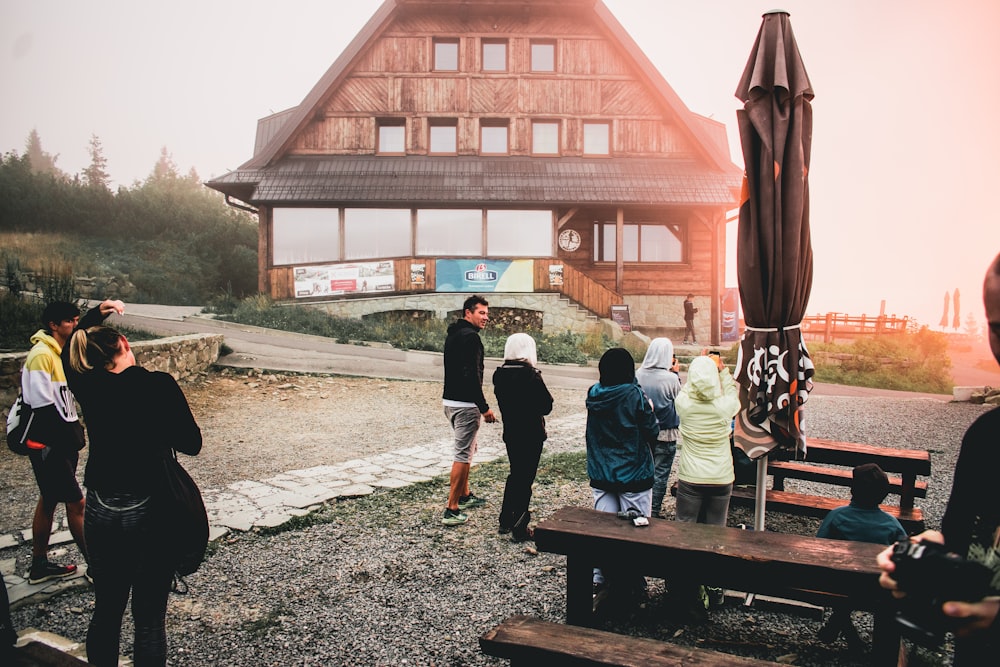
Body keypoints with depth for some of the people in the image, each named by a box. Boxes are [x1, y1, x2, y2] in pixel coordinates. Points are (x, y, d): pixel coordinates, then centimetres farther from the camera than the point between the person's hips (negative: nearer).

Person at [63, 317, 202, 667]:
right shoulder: (160, 385, -13)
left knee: (105, 612, 19)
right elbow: (190, 443, -10)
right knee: (149, 619, 6)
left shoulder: (89, 388, -2)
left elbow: (68, 355, 19)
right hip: (150, 513, -4)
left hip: (101, 513, 4)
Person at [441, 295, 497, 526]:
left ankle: (465, 495, 36)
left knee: (467, 448, 24)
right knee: (463, 455, -6)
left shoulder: (453, 334, 15)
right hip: (465, 404, -10)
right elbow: (472, 375, -24)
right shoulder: (470, 336, -16)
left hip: (450, 400, 10)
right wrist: (484, 407, -20)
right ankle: (452, 510, -5)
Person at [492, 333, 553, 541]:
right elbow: (546, 405, -13)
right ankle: (519, 529, 7)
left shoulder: (499, 375, 0)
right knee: (525, 478, 3)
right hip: (531, 434, -6)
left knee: (515, 474, 21)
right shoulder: (531, 375, -19)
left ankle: (505, 520, 28)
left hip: (510, 432, 6)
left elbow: (502, 402, 8)